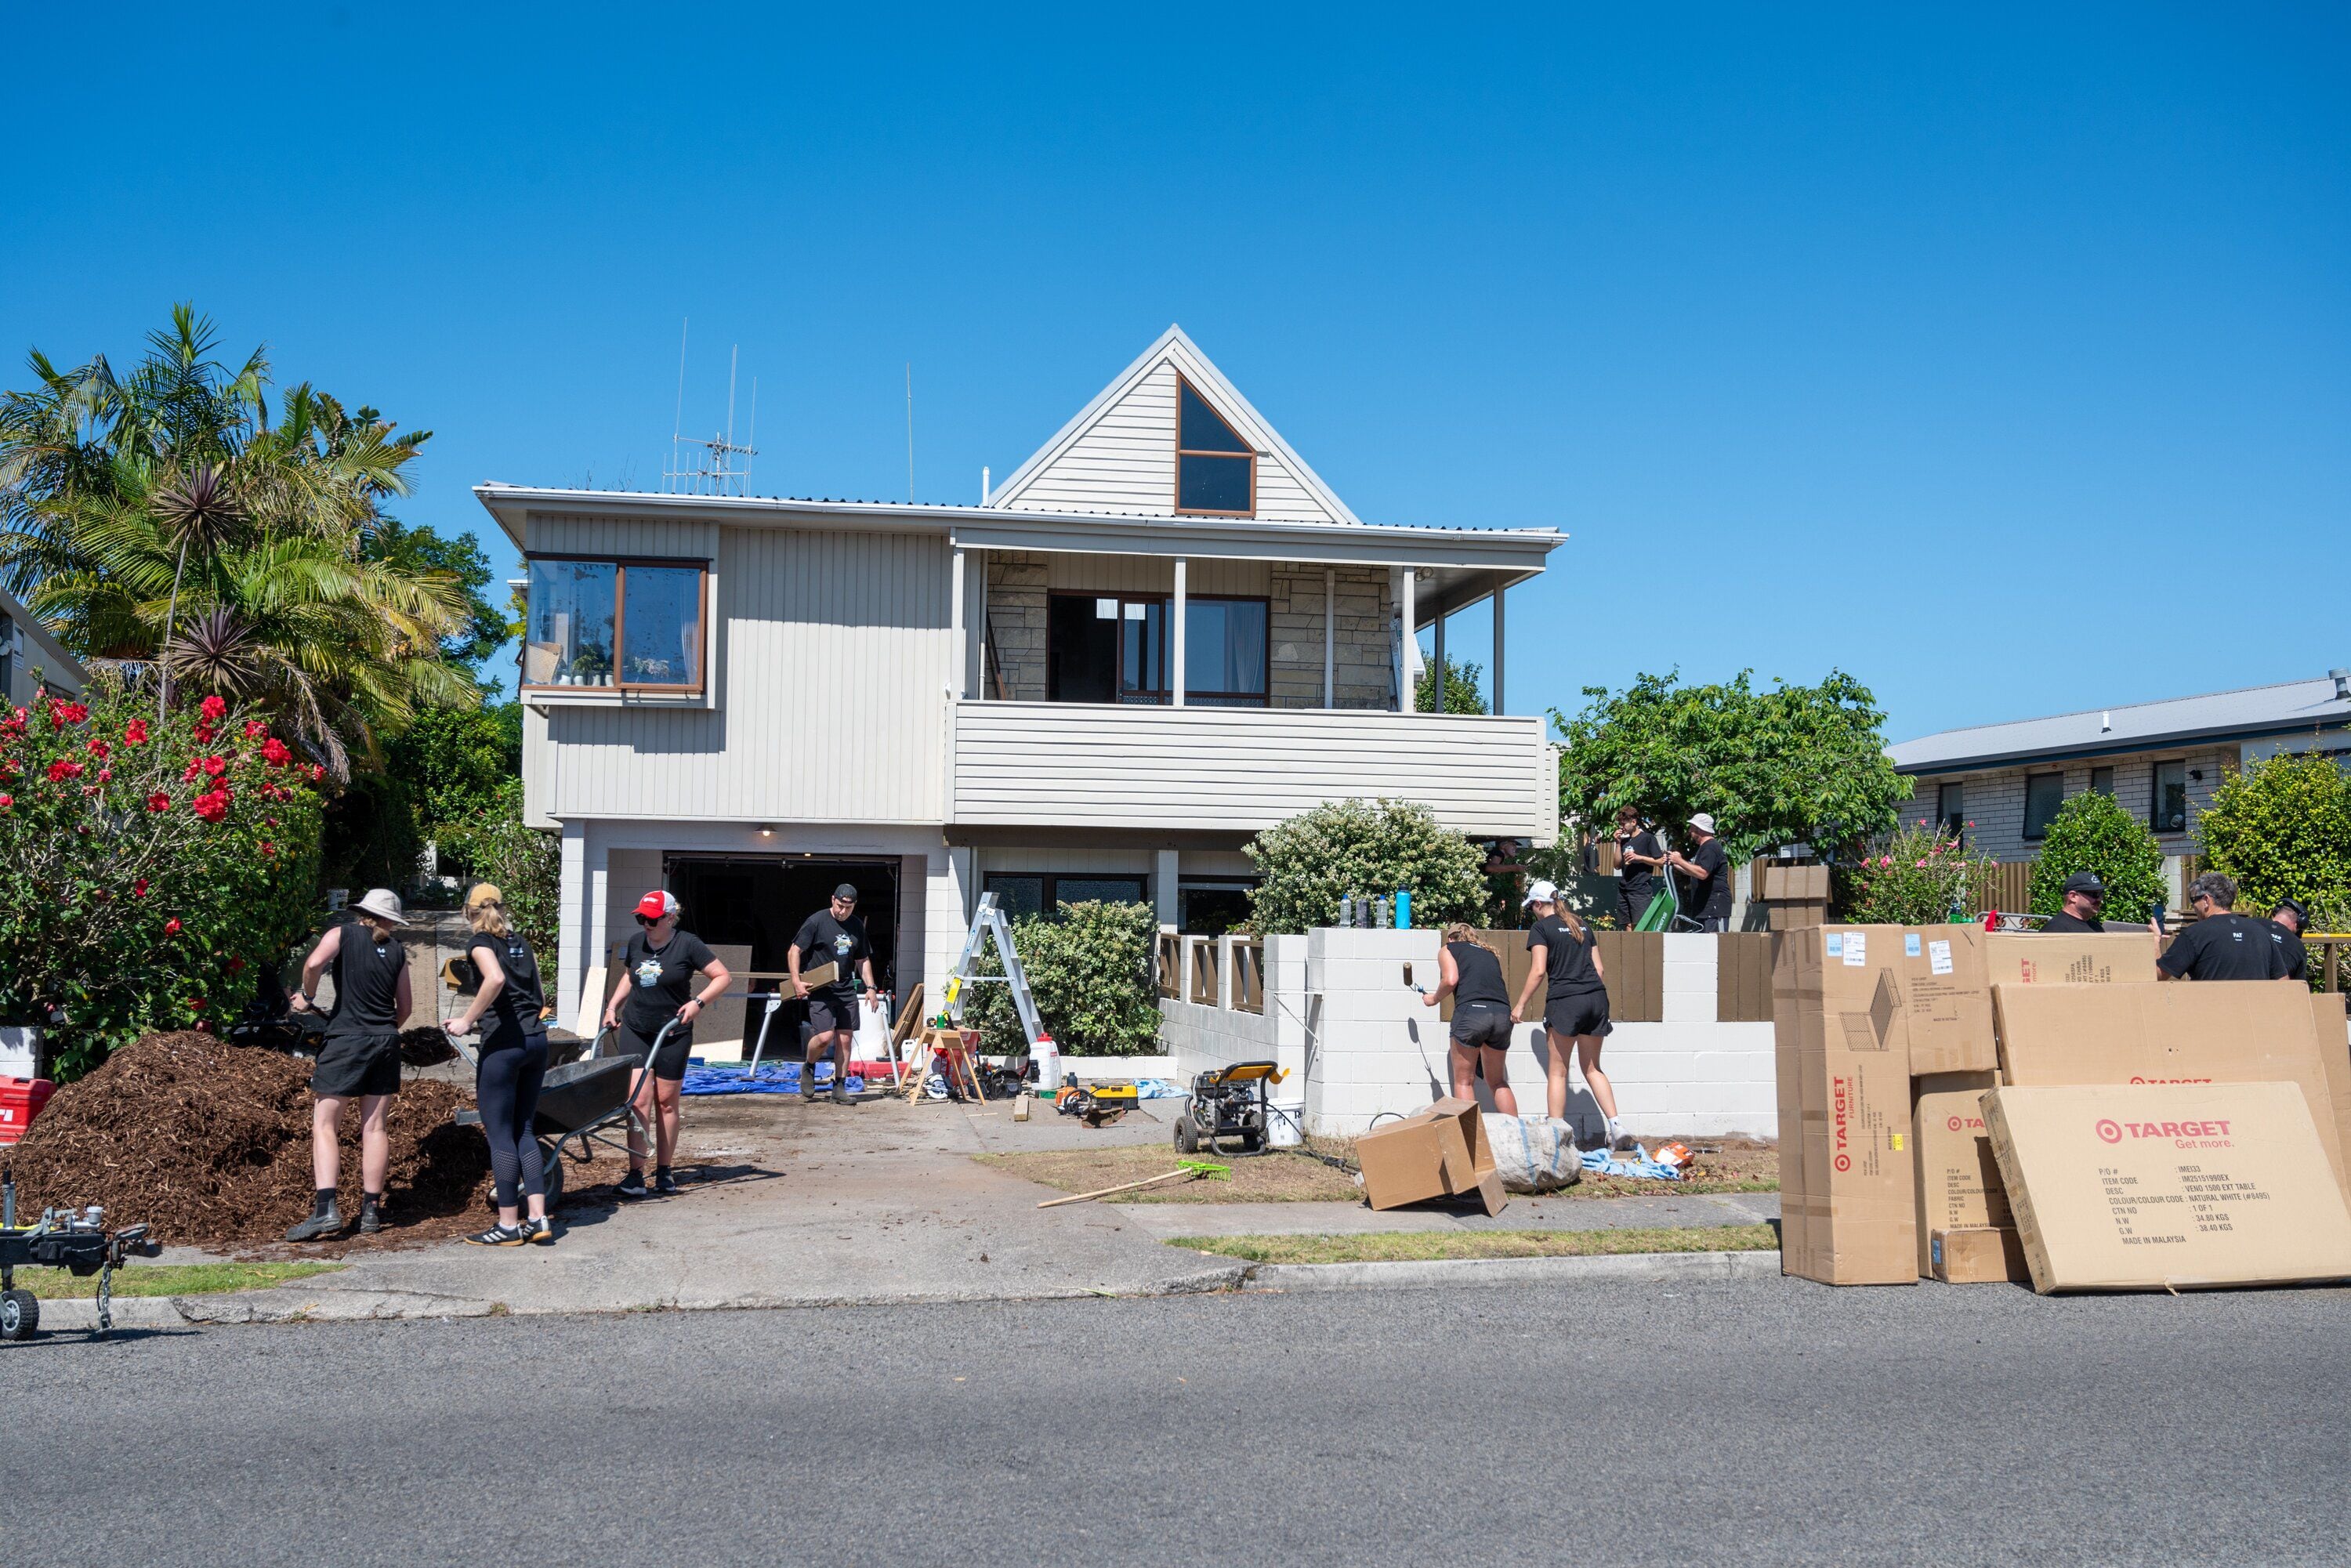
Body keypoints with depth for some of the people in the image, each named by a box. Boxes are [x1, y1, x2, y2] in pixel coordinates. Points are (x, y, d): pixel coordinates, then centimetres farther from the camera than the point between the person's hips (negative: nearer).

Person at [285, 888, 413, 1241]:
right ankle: (371, 1211, 10)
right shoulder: (397, 951, 12)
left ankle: (325, 1209, -14)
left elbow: (315, 962, -19)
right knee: (374, 1126, 8)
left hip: (346, 1039, -3)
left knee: (325, 1124, -1)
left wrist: (307, 996, -2)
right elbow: (403, 1008, 14)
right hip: (386, 1041, 4)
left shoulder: (342, 934, 2)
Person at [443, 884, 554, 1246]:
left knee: (500, 1134, 2)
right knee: (524, 1130, 13)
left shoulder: (481, 942, -3)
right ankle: (538, 1220, 9)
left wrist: (466, 1021, -17)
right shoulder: (521, 942, 16)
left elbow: (495, 979, -23)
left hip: (503, 1042, -7)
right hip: (536, 1039, 7)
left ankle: (509, 1226, 6)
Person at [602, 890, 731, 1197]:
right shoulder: (636, 942, 6)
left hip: (673, 1034, -3)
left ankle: (663, 1171, 18)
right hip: (634, 1030, 3)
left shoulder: (687, 944, -8)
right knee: (637, 1100, -10)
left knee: (666, 1102, 7)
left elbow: (723, 976, -6)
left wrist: (699, 1002, -18)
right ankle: (636, 1174, -9)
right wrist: (613, 1005, 14)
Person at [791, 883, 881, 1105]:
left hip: (846, 991, 5)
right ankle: (808, 1069, 12)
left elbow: (863, 960, 22)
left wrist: (871, 987, 12)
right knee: (825, 1036, -17)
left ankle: (839, 1087, 10)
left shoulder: (857, 926, 12)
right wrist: (796, 981, -14)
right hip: (819, 991, -5)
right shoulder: (816, 921, -6)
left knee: (845, 1038, 1)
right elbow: (794, 952, -5)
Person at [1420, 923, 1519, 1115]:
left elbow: (1451, 980, -2)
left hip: (1471, 1011, -5)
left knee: (1464, 1081, 6)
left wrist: (1434, 999, 15)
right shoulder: (1490, 953, 30)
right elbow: (1504, 986, 21)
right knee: (1498, 1082, 18)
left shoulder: (1448, 949, 17)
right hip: (1503, 1013, 5)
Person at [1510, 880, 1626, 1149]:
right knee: (1592, 1068, 15)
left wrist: (1520, 1005, -5)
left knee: (1558, 1070, 3)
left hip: (1565, 1000, -6)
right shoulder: (1582, 925, 18)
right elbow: (1599, 969, 15)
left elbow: (1539, 971, -9)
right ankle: (1616, 1126, 3)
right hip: (1596, 997, 6)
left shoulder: (1541, 928, -1)